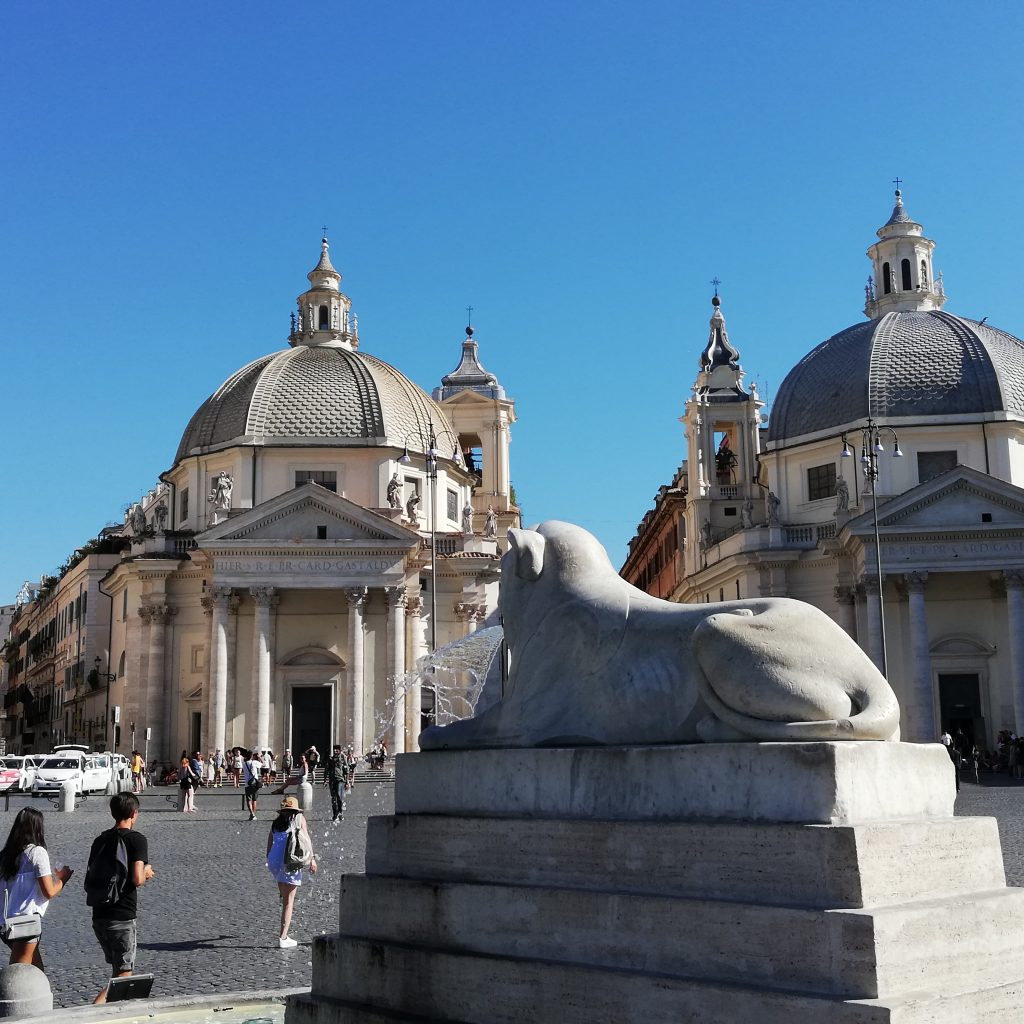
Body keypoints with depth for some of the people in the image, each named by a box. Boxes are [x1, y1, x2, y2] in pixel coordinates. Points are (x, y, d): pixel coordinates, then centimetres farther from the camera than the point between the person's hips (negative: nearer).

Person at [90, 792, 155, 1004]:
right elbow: (137, 879, -19)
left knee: (118, 968, 21)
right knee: (124, 973, -1)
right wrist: (147, 873, 3)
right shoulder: (137, 839, -9)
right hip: (122, 916, -7)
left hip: (99, 914, 7)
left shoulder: (100, 840, 10)